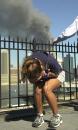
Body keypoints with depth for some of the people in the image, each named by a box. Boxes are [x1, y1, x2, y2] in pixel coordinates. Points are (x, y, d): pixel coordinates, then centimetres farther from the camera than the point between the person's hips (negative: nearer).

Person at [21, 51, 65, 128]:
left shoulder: (50, 61, -40)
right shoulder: (30, 64, -29)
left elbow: (55, 74, -20)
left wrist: (44, 75, -34)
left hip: (57, 74, -4)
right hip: (44, 76, 4)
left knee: (46, 89, -30)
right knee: (37, 90, -24)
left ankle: (57, 116, -14)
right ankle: (40, 116, -6)